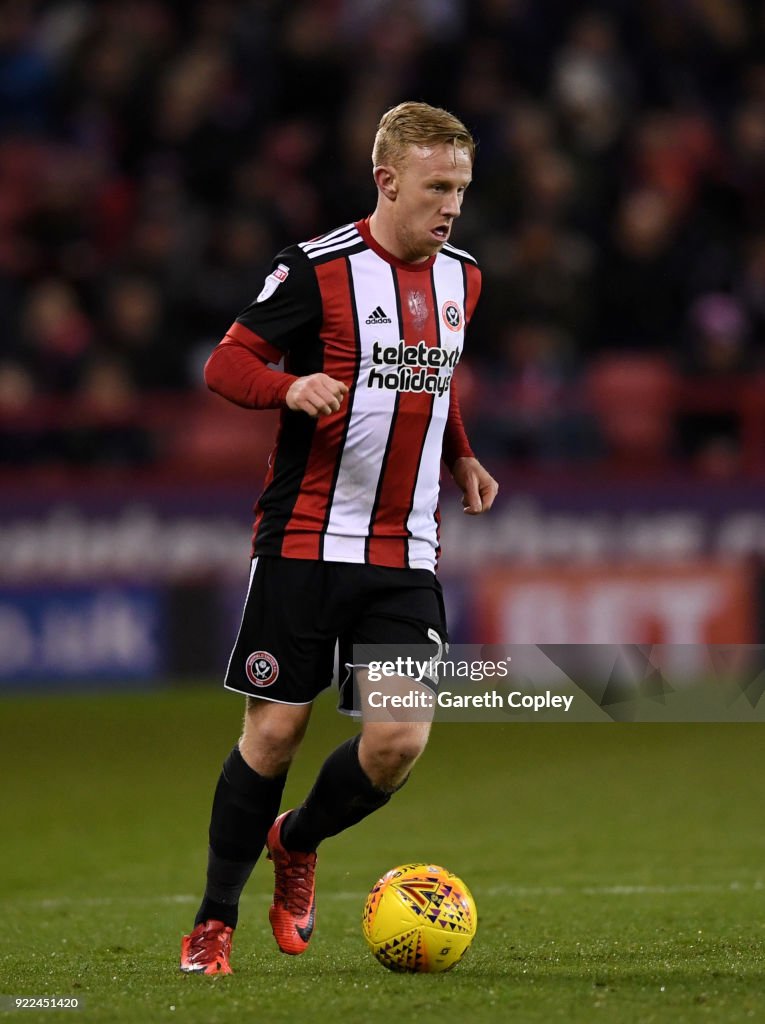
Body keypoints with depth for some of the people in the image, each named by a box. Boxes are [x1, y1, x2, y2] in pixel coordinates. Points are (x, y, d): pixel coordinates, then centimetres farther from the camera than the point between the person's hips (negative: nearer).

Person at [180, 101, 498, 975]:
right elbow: (226, 362, -6)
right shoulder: (318, 269, -8)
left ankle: (296, 842, 24)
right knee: (275, 729, -3)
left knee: (399, 743, -7)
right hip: (305, 542, -5)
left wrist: (460, 459, 14)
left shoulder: (460, 278, 11)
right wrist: (293, 386, -26)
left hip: (406, 555, 5)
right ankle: (213, 922, 14)